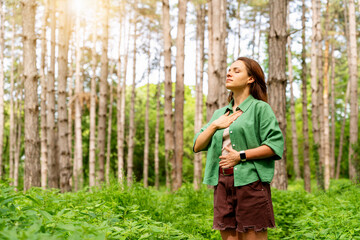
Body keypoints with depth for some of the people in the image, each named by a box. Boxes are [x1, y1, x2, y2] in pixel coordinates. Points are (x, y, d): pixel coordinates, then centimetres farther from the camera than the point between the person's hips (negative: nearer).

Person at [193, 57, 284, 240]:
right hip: (222, 183, 6)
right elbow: (197, 146, 16)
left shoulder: (260, 108, 0)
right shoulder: (220, 113, 19)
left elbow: (276, 145, -10)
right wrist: (214, 125, 2)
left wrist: (241, 156, -13)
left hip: (250, 182, -6)